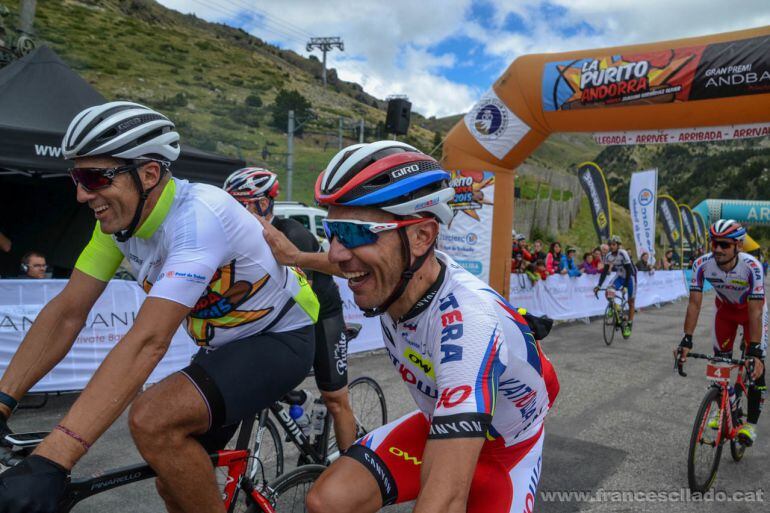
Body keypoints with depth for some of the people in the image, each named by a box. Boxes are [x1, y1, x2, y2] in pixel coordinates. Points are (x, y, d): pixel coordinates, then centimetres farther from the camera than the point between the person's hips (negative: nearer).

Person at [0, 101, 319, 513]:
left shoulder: (198, 216, -31)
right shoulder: (118, 215, -7)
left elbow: (147, 342, -39)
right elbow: (66, 312, -5)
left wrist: (50, 461, -42)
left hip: (279, 339, -8)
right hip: (222, 344, 8)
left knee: (152, 420, -28)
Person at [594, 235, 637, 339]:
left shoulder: (623, 253, -26)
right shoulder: (608, 256, -11)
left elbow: (629, 270, -27)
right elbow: (605, 271, -11)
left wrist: (625, 285, -34)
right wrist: (599, 286, -21)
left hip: (630, 276, -5)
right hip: (620, 276, 5)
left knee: (631, 301, -1)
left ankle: (629, 324, 10)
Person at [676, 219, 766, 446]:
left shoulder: (752, 267, -37)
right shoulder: (702, 264, -30)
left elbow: (755, 312, -36)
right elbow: (694, 303, -26)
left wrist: (755, 351, -40)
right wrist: (686, 340, -30)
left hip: (752, 309, -3)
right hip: (725, 308, 3)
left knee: (755, 365, -9)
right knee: (720, 359, 1)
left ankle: (751, 423, 2)